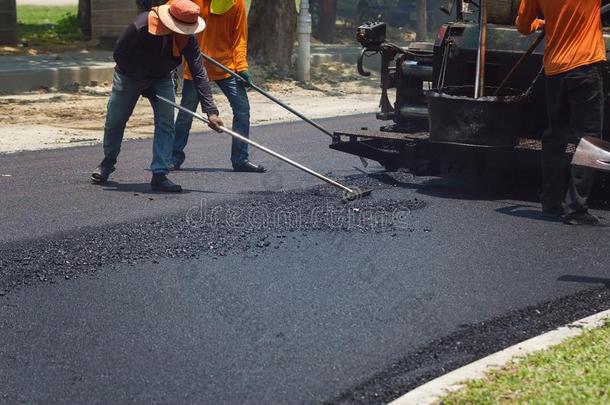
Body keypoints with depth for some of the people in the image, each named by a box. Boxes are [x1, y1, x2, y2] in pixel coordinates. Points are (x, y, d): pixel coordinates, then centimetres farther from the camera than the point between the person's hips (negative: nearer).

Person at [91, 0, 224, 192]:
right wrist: (144, 87, -20)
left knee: (166, 123, -11)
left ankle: (160, 175, -7)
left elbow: (199, 73, -25)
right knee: (115, 120, 9)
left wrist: (211, 111, -31)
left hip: (162, 78, 2)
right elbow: (119, 55, -22)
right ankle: (108, 162, 35)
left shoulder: (187, 37, -26)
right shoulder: (140, 27, -36)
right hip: (130, 75, -2)